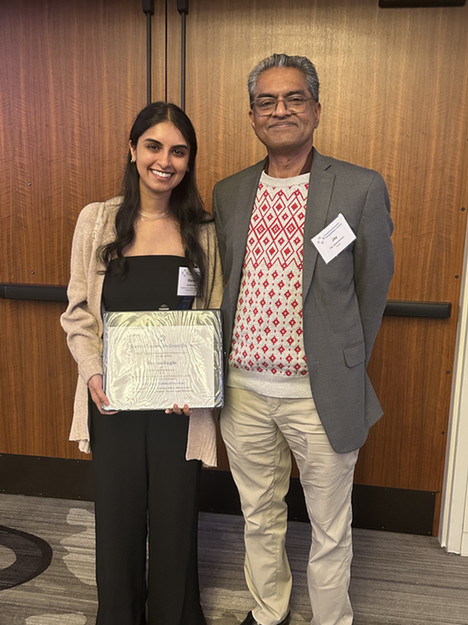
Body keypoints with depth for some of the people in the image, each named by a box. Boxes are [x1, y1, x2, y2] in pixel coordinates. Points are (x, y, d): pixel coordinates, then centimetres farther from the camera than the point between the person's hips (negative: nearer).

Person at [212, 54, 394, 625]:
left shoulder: (361, 189, -8)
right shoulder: (228, 193, 5)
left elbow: (373, 289, -2)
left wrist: (345, 375, 1)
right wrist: (225, 372, 10)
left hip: (320, 396, -3)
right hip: (243, 390, 4)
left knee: (330, 532, 16)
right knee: (259, 519, 23)